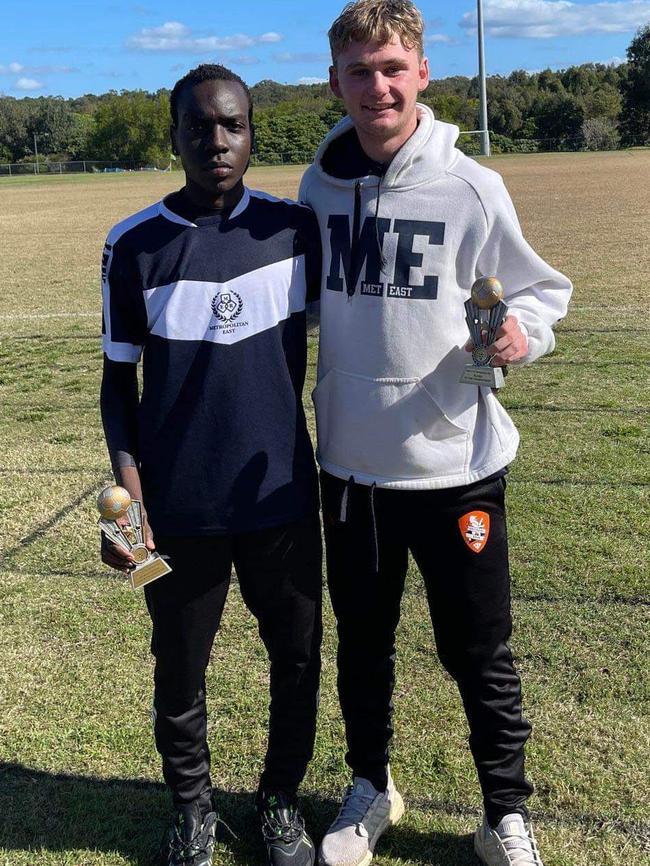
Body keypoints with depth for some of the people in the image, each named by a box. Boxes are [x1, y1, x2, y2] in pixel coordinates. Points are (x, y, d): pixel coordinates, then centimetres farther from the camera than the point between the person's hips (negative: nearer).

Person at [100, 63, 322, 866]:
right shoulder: (134, 244, -5)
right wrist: (126, 483, -12)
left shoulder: (294, 227, -1)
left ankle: (280, 800, 37)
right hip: (179, 509, -1)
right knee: (179, 670, 12)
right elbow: (119, 377, 1)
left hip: (282, 497, 2)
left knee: (298, 659, 12)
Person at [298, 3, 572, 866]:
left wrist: (521, 333, -21)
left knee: (480, 655, 10)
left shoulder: (472, 189, -9)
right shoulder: (319, 189, 1)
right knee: (362, 643, 18)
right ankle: (370, 789, 42)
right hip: (350, 463, 3)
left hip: (456, 464, -3)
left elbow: (542, 290, 0)